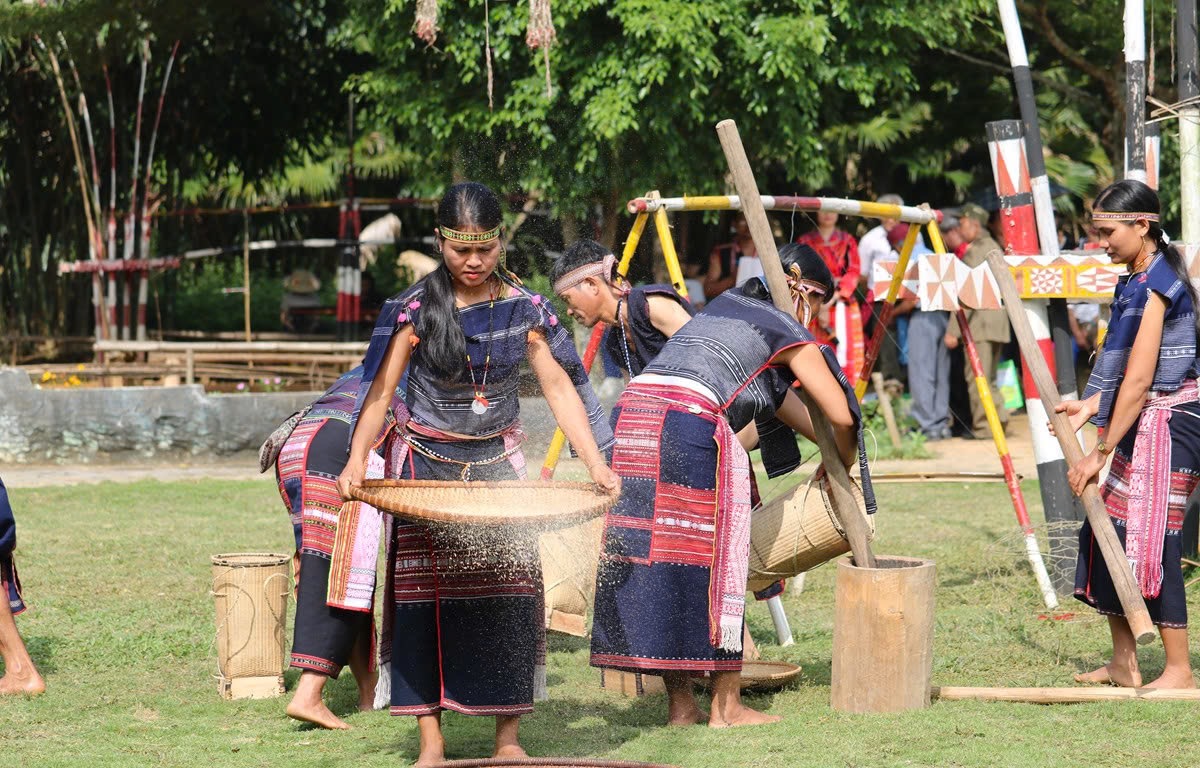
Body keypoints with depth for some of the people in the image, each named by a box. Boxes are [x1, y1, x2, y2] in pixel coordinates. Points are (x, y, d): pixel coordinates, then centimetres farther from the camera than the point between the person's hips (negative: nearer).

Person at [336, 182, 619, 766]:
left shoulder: (523, 309, -2)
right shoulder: (415, 310, -8)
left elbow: (559, 386, -2)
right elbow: (380, 391, -9)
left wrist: (595, 461, -12)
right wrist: (357, 459, -24)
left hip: (498, 463, 1)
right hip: (426, 465, -1)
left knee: (508, 593, -5)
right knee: (424, 596, -5)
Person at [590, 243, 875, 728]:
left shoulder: (722, 305, 31)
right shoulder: (788, 332, 9)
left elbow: (774, 398, 39)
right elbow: (841, 416, 7)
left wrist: (828, 444, 44)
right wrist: (840, 465, 27)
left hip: (630, 415, 7)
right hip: (689, 427, -7)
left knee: (650, 553, 8)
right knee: (709, 561, 2)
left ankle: (680, 705, 12)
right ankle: (725, 706, 7)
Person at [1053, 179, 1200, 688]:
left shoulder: (1155, 285, -18)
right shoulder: (1134, 281, 12)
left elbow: (1139, 381, -21)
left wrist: (1101, 452, -18)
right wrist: (1091, 407, 6)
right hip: (1143, 424, 10)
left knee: (1151, 542, -8)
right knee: (1108, 533, 10)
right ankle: (1123, 663, 18)